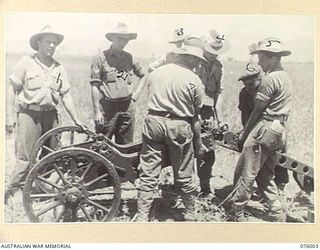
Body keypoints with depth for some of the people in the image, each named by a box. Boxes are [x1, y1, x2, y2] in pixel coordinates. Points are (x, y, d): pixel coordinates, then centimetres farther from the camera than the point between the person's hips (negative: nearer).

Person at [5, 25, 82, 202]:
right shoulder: (26, 63, -1)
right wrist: (10, 114, -8)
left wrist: (75, 119, 7)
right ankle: (10, 192, 6)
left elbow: (66, 95, 11)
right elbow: (12, 88, -1)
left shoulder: (58, 68, 10)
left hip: (50, 115, 4)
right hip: (29, 114, -4)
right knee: (25, 158, -7)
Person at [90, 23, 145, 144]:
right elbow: (94, 86, -5)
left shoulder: (129, 57, 10)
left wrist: (137, 93, 11)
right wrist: (97, 111, -9)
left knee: (126, 146, 10)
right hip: (107, 107, -4)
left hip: (127, 106, 4)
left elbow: (143, 76, 26)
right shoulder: (101, 58, -3)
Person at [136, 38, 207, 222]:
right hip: (179, 126, -3)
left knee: (149, 173, 9)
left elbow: (153, 95, 14)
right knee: (184, 175, 13)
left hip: (153, 121, 3)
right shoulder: (194, 80, -4)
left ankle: (142, 217, 13)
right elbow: (195, 116, -1)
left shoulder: (157, 72, 8)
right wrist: (199, 143, 9)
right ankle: (190, 214, 30)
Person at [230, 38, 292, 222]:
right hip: (280, 131, 10)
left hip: (265, 129, -10)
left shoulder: (270, 79, -14)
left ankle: (236, 211, 7)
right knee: (265, 175, 17)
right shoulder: (286, 77, 15)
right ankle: (277, 214, 18)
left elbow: (257, 110, -12)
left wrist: (244, 134, -3)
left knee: (247, 172, -1)